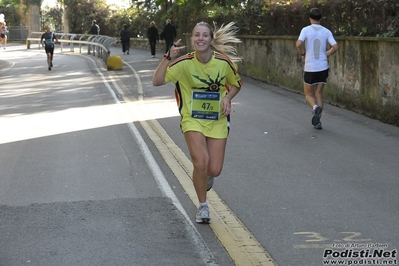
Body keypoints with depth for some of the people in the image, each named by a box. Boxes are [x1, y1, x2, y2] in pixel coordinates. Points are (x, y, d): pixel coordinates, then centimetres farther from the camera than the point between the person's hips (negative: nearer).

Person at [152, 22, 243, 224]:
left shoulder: (224, 62, -9)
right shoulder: (184, 63, -13)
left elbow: (236, 84, 10)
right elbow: (157, 81, -20)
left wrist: (227, 98, -10)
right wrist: (168, 57, -30)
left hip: (218, 121, 2)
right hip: (192, 120, -2)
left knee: (214, 170, -4)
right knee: (201, 163, -19)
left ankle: (205, 174, 38)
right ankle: (203, 206, 7)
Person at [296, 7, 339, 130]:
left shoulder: (306, 30, -7)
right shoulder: (326, 31, 1)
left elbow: (299, 44, -23)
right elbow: (336, 47, -7)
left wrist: (303, 54, -4)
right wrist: (327, 55, 11)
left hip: (310, 68, -3)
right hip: (323, 67, 3)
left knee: (309, 94, 13)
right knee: (318, 93, 14)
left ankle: (315, 107, -19)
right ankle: (317, 122, 7)